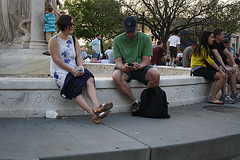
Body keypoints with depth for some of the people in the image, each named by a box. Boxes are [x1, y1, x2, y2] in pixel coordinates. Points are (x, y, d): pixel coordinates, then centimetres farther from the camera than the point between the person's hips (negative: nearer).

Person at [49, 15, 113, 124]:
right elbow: (56, 59, -8)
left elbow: (78, 56, 11)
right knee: (75, 86, -32)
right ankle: (92, 113, -41)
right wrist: (71, 70, -16)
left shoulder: (74, 40, 19)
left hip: (74, 70, 5)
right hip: (60, 71, -5)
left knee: (89, 79, -27)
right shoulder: (54, 40, 1)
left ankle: (96, 106, -46)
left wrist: (80, 68, -11)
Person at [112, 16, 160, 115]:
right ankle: (134, 102, -19)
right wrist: (122, 67, -29)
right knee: (116, 77, -36)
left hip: (140, 68, 0)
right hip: (125, 69, 0)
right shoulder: (117, 40, 2)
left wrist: (140, 65, -28)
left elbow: (146, 60, -4)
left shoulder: (145, 38, 1)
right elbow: (118, 61, -4)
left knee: (155, 75, -32)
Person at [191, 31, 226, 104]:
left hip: (203, 68, 9)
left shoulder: (207, 47, 21)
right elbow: (210, 61, -16)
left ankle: (212, 98, -10)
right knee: (221, 77, -20)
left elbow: (209, 61, 13)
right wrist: (220, 70, -18)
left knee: (223, 76, -8)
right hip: (198, 69, -9)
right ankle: (212, 98, -16)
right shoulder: (202, 47, -9)